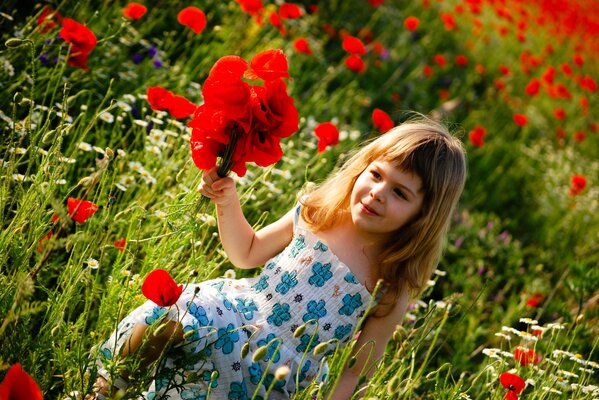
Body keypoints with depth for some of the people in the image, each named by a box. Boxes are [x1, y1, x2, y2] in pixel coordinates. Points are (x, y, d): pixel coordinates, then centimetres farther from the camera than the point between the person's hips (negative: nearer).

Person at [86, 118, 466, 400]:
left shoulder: (393, 290, -11)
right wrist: (228, 203, -3)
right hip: (234, 309, 4)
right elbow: (246, 253, 12)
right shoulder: (316, 211, -1)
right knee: (160, 317, -21)